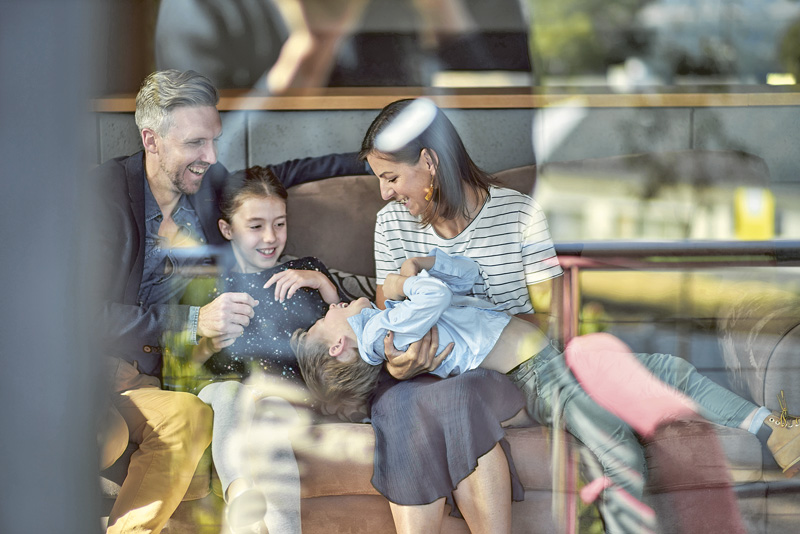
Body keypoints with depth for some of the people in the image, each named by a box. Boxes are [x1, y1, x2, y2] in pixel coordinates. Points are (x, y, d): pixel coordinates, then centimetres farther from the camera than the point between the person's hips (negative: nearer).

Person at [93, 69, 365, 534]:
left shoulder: (211, 183, 11)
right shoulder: (104, 192, -9)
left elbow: (276, 175, 33)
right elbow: (91, 314, -19)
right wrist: (194, 321, -24)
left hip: (143, 374, 6)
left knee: (190, 416, -31)